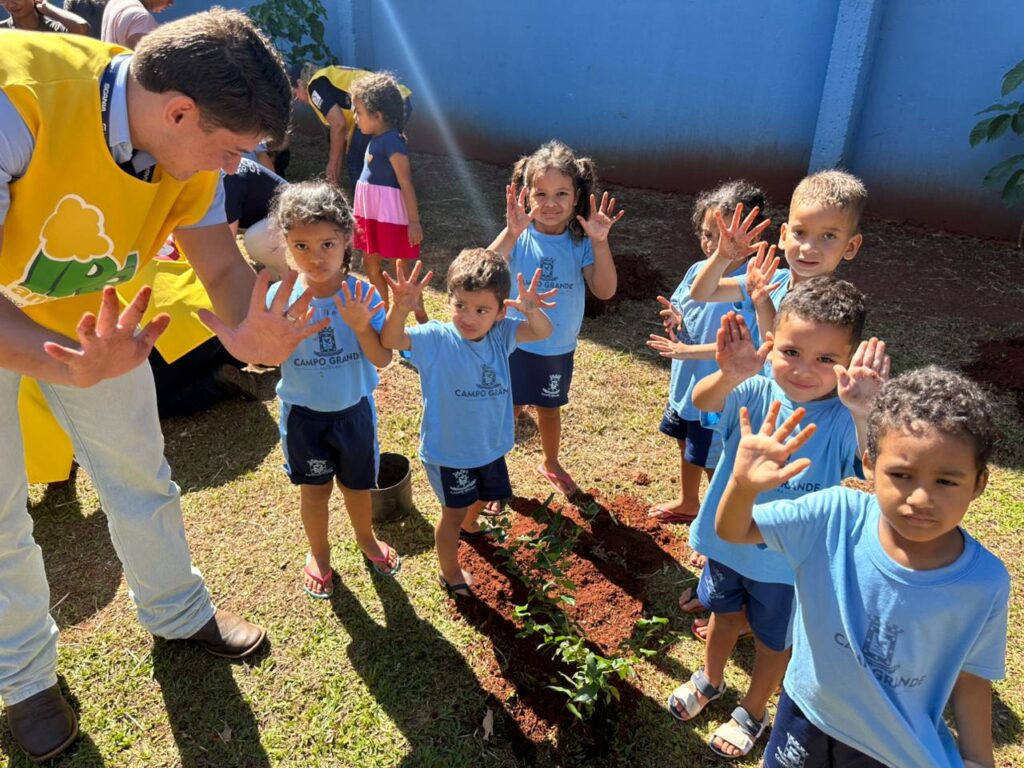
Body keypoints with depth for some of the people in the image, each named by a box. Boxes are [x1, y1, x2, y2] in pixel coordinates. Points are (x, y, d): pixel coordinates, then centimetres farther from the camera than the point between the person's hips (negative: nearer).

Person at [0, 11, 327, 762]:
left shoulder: (189, 145, -18)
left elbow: (226, 267, -14)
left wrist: (247, 330, -36)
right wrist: (65, 364, -53)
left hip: (88, 316, 5)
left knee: (140, 473, 12)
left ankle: (178, 610, 37)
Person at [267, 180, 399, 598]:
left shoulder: (362, 295, -17)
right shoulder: (280, 297, -16)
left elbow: (382, 359, -18)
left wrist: (361, 327, -34)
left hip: (354, 408, 0)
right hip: (303, 412, 0)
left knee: (357, 482, 20)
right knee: (314, 487, 17)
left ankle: (366, 539, 51)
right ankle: (319, 554, 44)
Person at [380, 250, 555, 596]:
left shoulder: (501, 334, -12)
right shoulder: (436, 338, -23)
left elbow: (543, 332, -19)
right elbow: (390, 340, -34)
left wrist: (532, 310, -42)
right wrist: (401, 308, -55)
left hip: (491, 445, 5)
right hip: (447, 451, -5)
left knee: (482, 496, 31)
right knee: (453, 512, 14)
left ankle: (469, 526, 65)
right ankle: (449, 573, 39)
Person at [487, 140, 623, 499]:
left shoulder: (581, 241, -12)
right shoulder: (517, 236, -18)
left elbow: (605, 290, -22)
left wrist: (600, 241, -32)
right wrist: (511, 233, -44)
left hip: (559, 348, 2)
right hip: (515, 344, -2)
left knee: (549, 408, 24)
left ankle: (550, 463, 49)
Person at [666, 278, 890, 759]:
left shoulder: (844, 419, -25)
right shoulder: (757, 392, -20)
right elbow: (702, 402, -38)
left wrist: (863, 412, -60)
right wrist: (729, 376, -60)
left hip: (791, 562, -2)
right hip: (728, 539, 2)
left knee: (773, 639, 22)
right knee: (723, 613, 28)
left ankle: (753, 711, 52)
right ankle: (711, 680, 59)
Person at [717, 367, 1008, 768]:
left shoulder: (984, 584, -23)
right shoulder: (834, 517, -25)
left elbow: (970, 679, -8)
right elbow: (732, 531, -20)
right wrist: (743, 484, -39)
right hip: (807, 713, 1)